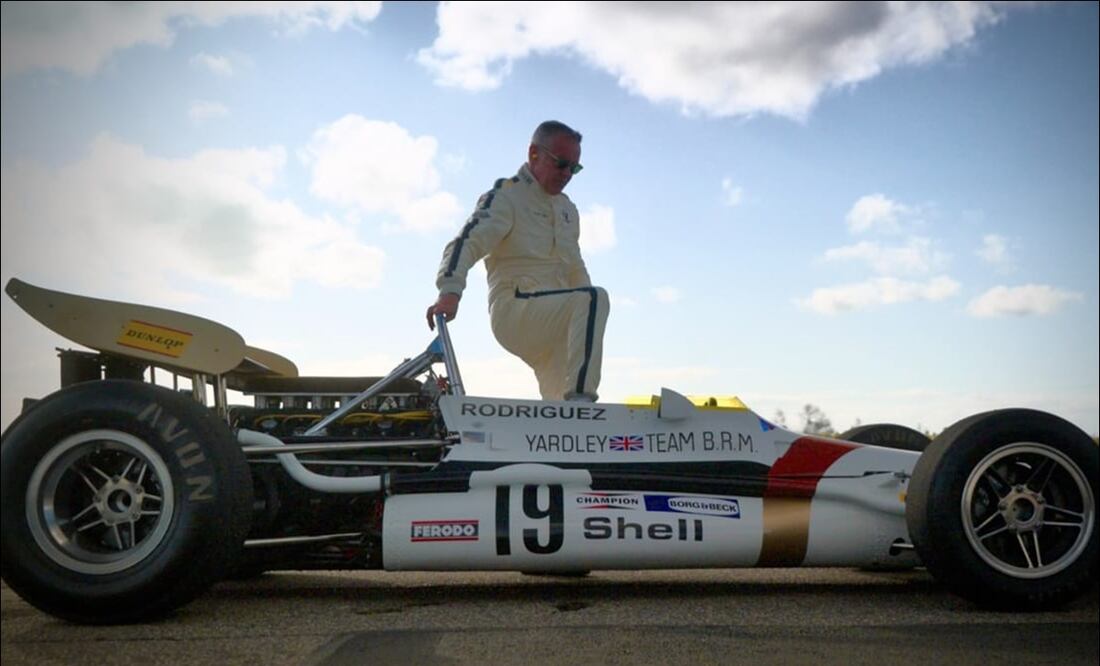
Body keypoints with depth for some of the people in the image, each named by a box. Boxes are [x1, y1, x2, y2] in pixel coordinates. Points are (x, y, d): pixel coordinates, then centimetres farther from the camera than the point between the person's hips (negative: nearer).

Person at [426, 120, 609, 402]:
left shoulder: (568, 210, 24)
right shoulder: (506, 196, -1)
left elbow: (575, 269, 31)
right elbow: (468, 242, -15)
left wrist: (589, 331, 19)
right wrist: (450, 291, -34)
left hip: (550, 324, 8)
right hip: (514, 308, -8)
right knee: (595, 298, -30)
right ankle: (580, 397, -41)